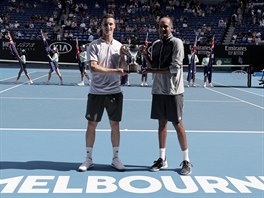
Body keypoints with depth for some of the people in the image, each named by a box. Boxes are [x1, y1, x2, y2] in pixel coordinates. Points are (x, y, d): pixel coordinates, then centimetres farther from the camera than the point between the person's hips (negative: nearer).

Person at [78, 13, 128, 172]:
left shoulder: (119, 45, 8)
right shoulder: (95, 45, -4)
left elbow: (122, 69, 6)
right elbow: (93, 67, -15)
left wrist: (123, 56, -11)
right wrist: (113, 70, -22)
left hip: (115, 92, 3)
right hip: (96, 92, -3)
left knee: (115, 125, 8)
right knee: (92, 125, 4)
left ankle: (115, 158, 21)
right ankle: (89, 159, 18)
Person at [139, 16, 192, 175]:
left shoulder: (176, 43, -8)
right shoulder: (155, 45, 12)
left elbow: (175, 68, -16)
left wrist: (154, 70, -15)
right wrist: (145, 55, 1)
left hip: (173, 91, -6)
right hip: (158, 90, 6)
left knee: (177, 124, -1)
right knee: (162, 122, 11)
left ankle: (186, 161, 10)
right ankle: (162, 159, 21)